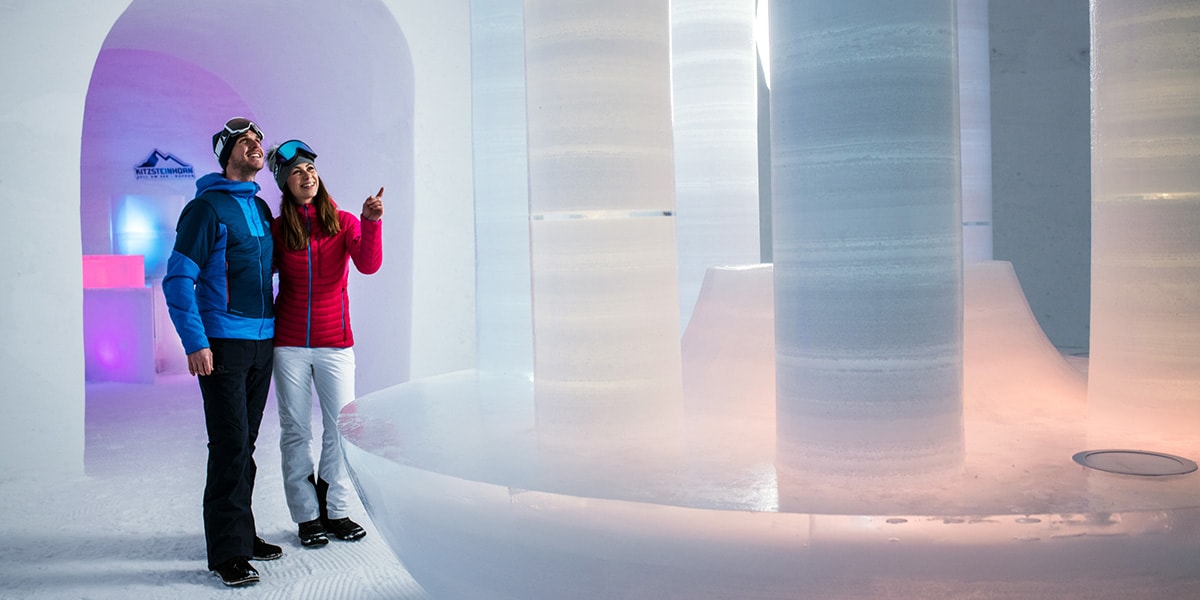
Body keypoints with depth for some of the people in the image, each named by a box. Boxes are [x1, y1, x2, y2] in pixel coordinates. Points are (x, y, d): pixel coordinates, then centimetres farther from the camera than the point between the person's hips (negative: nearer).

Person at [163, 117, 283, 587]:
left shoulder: (261, 208, 14)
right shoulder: (207, 208, -8)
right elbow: (177, 280, -11)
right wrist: (195, 343, -17)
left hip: (261, 343, 7)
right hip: (223, 345, -7)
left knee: (245, 445, 13)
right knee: (230, 446, -7)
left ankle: (242, 534, 24)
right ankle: (227, 552, 1)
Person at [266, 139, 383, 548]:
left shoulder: (344, 222, 2)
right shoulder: (277, 229, 3)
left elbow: (369, 265, -14)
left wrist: (371, 222, -27)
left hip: (335, 342, 0)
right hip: (289, 344, 0)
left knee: (341, 428, 2)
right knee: (295, 431, 4)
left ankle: (336, 510, 18)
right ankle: (307, 515, 16)